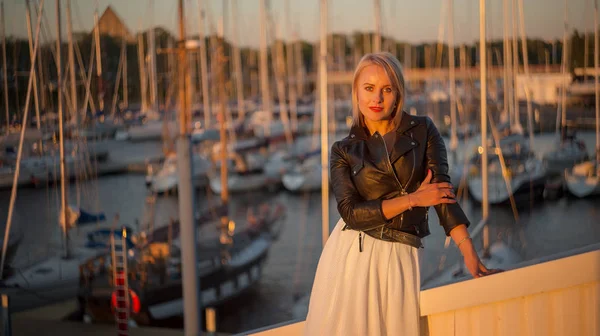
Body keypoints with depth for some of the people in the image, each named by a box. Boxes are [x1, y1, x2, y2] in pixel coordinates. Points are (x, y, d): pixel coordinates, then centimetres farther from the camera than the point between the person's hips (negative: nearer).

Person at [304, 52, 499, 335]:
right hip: (351, 255, 0)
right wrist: (413, 198, -10)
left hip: (400, 257, 0)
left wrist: (469, 253, -13)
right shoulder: (344, 150, 4)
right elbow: (351, 211, -7)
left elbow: (443, 190, -4)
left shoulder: (422, 131, 4)